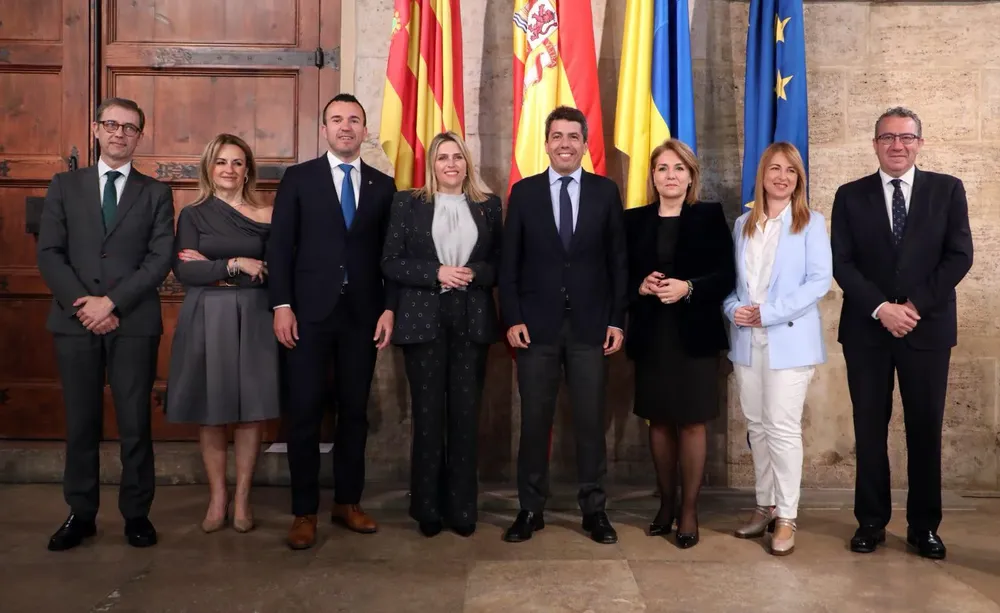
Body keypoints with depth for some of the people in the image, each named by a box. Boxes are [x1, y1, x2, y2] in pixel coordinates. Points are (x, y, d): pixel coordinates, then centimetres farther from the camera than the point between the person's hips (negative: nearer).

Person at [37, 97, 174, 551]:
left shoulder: (156, 193, 8)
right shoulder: (65, 185, 11)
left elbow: (160, 259, -3)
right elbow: (48, 253, 3)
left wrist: (112, 302, -13)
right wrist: (82, 305, -10)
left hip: (134, 323, -1)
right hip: (75, 321, 1)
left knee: (135, 423, 2)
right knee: (81, 423, 7)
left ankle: (136, 513, 14)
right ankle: (81, 514, 19)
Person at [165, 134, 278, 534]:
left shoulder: (266, 216, 6)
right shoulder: (193, 215, 6)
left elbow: (273, 272, -3)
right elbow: (184, 271, -5)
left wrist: (213, 269, -7)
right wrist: (236, 264, -13)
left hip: (252, 319, 0)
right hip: (207, 320, 0)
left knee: (251, 410, 0)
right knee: (211, 412, 4)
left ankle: (242, 498, 12)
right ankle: (217, 496, 16)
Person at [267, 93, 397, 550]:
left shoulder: (382, 185, 10)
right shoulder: (298, 178, 4)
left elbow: (389, 253, 8)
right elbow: (280, 246, 0)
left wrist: (389, 308, -1)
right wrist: (282, 306, -8)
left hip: (362, 314, 2)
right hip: (310, 312, -2)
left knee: (354, 411, 8)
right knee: (304, 413, 1)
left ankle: (347, 501, 21)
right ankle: (304, 511, 12)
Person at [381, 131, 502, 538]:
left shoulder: (489, 206, 10)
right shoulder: (408, 203, 6)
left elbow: (501, 263, 8)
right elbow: (390, 263, 0)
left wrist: (474, 273, -12)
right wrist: (436, 273, -13)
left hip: (472, 320, 1)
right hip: (424, 319, -1)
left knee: (466, 414, 4)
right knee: (428, 415, 3)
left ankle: (462, 507, 16)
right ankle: (427, 508, 16)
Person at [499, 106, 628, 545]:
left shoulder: (605, 191, 6)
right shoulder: (524, 192, 6)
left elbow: (618, 261, 5)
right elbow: (509, 262, 4)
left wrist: (617, 320, -1)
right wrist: (512, 319, -5)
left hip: (590, 325, 0)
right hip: (537, 325, 0)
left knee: (590, 421, 6)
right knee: (534, 421, 5)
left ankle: (594, 509, 18)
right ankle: (531, 509, 17)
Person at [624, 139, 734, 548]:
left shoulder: (710, 216, 2)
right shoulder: (634, 220, 8)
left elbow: (726, 276, -4)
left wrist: (687, 288, -19)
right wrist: (642, 287, -13)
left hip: (694, 334, -2)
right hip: (651, 334, 2)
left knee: (692, 422, 1)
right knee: (659, 421, 9)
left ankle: (689, 510, 13)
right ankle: (666, 503, 23)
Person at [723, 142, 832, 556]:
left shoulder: (811, 224, 0)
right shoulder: (742, 224, 13)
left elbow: (820, 280, -10)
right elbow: (729, 278, 12)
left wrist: (768, 313, -16)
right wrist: (733, 308, -9)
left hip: (789, 339, -4)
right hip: (746, 339, 5)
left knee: (782, 427, -6)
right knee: (757, 426, 10)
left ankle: (786, 518, 5)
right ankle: (765, 507, 23)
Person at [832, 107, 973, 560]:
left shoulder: (947, 190, 6)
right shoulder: (850, 196, 6)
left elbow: (960, 256, -2)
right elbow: (841, 263, -2)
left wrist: (915, 305, -12)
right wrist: (881, 309, -13)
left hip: (928, 327, 0)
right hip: (867, 328, 0)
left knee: (925, 429, 6)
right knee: (870, 429, 6)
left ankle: (924, 526, 19)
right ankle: (871, 521, 17)